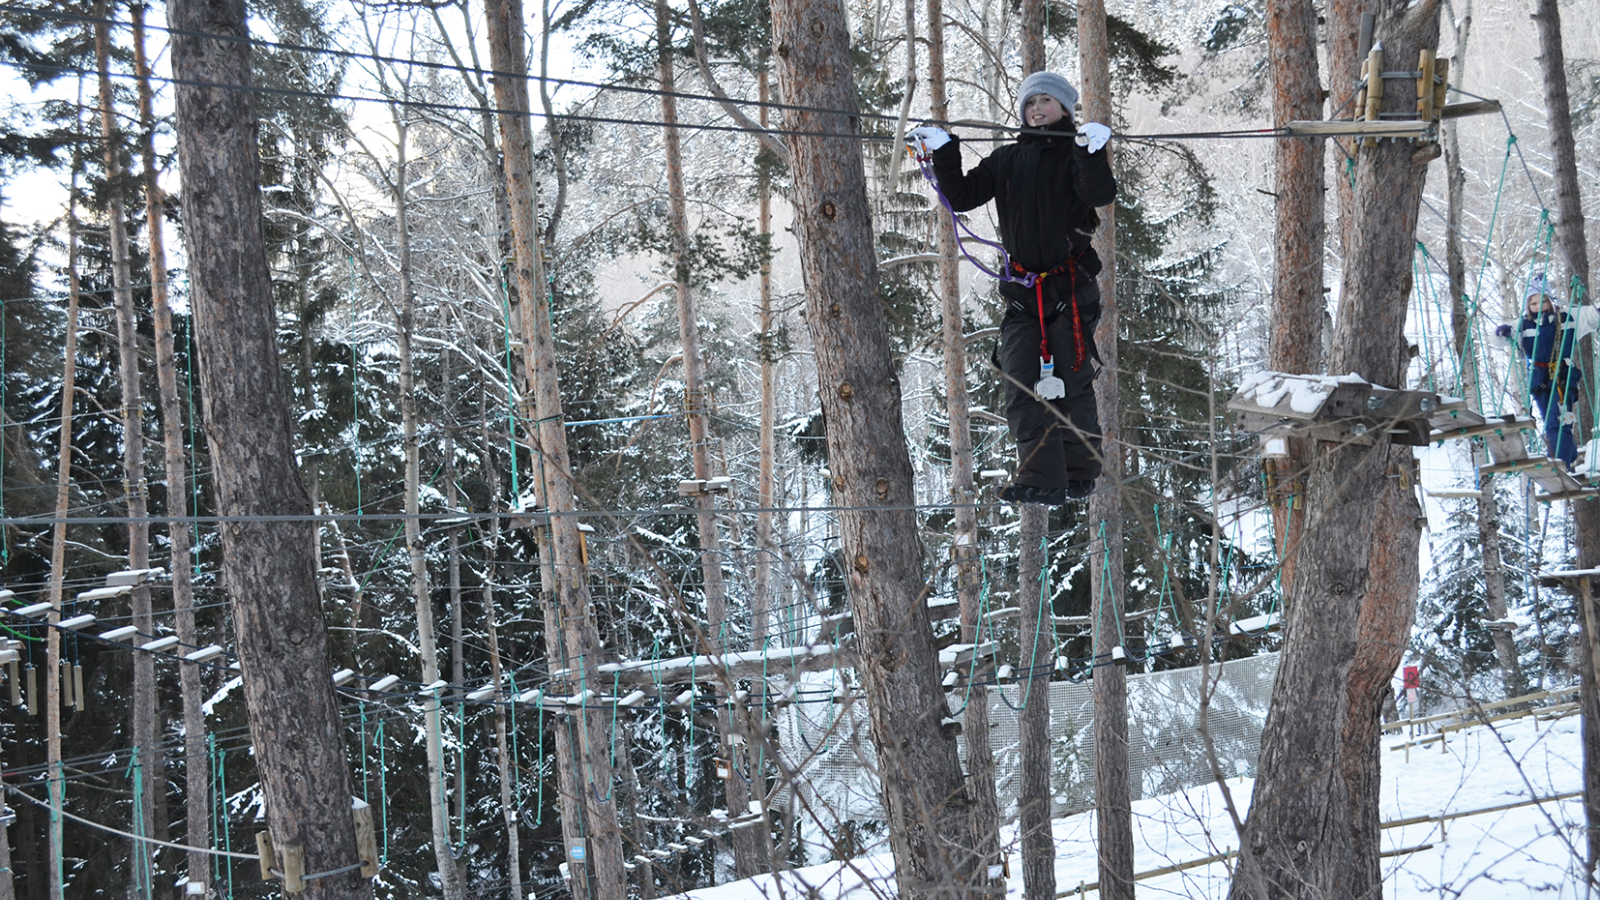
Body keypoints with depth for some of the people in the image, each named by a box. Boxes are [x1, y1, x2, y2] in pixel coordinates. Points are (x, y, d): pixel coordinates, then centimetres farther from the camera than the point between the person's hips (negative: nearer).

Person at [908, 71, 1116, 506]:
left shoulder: (1076, 155, 3)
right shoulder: (1006, 160, 16)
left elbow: (1099, 194, -15)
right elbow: (963, 196, 11)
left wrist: (1093, 152, -30)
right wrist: (944, 153, -1)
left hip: (1071, 285, -4)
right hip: (1023, 290, 4)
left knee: (1071, 382, -4)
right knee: (1022, 385, -6)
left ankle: (1080, 475, 8)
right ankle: (1042, 479, -8)